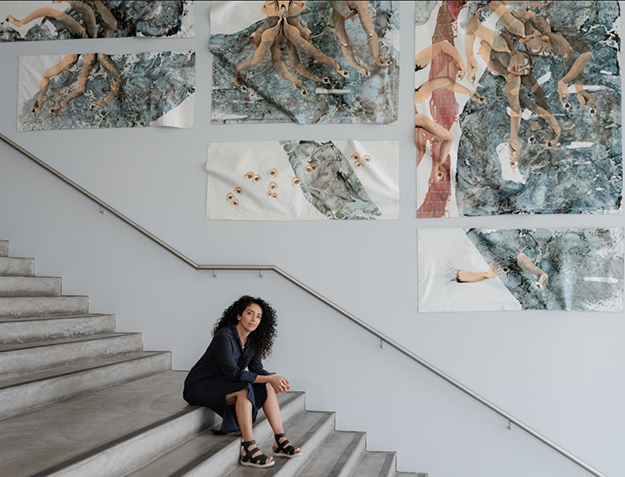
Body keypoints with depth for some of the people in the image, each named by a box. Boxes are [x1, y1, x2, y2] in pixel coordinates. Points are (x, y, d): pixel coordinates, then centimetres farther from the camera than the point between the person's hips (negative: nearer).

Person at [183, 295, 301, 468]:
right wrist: (270, 378, -31)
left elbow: (257, 370, -3)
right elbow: (233, 373, -29)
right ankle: (249, 450, -33)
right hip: (199, 387, -8)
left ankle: (280, 441, -12)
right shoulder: (224, 336, -24)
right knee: (244, 390, -32)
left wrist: (273, 380, -25)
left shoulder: (253, 341, 1)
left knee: (267, 387, -10)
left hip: (222, 384, 8)